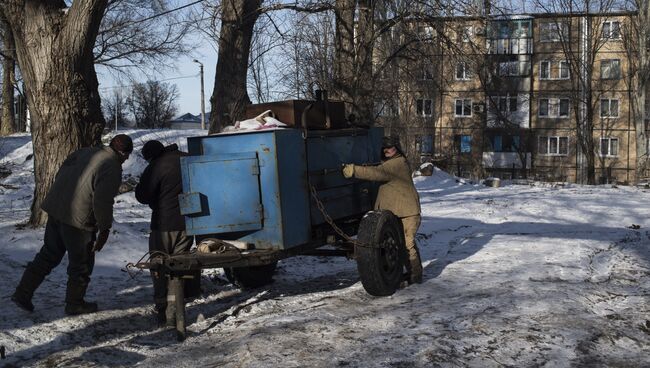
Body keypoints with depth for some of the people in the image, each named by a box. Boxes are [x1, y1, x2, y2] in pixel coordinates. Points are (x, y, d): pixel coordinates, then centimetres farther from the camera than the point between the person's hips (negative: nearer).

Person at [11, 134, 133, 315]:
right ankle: (75, 304, 24)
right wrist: (105, 229, -11)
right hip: (78, 219, -8)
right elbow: (102, 202, -21)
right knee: (81, 263, 11)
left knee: (49, 254, 21)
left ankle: (22, 293, 22)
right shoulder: (113, 169, -15)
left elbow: (61, 174, 16)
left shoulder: (86, 151, 9)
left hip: (55, 209, 8)